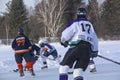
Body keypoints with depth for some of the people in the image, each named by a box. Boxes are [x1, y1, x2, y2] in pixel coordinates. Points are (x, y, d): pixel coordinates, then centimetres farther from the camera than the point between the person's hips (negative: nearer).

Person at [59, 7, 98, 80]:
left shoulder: (75, 23, 6)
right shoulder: (90, 24, 22)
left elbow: (66, 34, 2)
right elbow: (95, 38, 25)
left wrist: (63, 41, 23)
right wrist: (95, 50, 34)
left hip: (76, 46, -5)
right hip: (88, 49, 5)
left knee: (64, 65, 3)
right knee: (78, 69, 7)